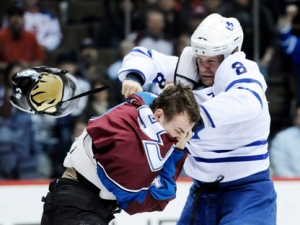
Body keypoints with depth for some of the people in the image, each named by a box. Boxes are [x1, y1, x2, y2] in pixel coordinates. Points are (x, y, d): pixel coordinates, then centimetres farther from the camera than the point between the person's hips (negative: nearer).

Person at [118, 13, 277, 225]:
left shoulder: (241, 71, -18)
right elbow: (143, 56, 5)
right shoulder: (187, 72, -1)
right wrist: (133, 77, -19)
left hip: (247, 189, -7)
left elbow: (248, 101, -40)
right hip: (203, 191, 7)